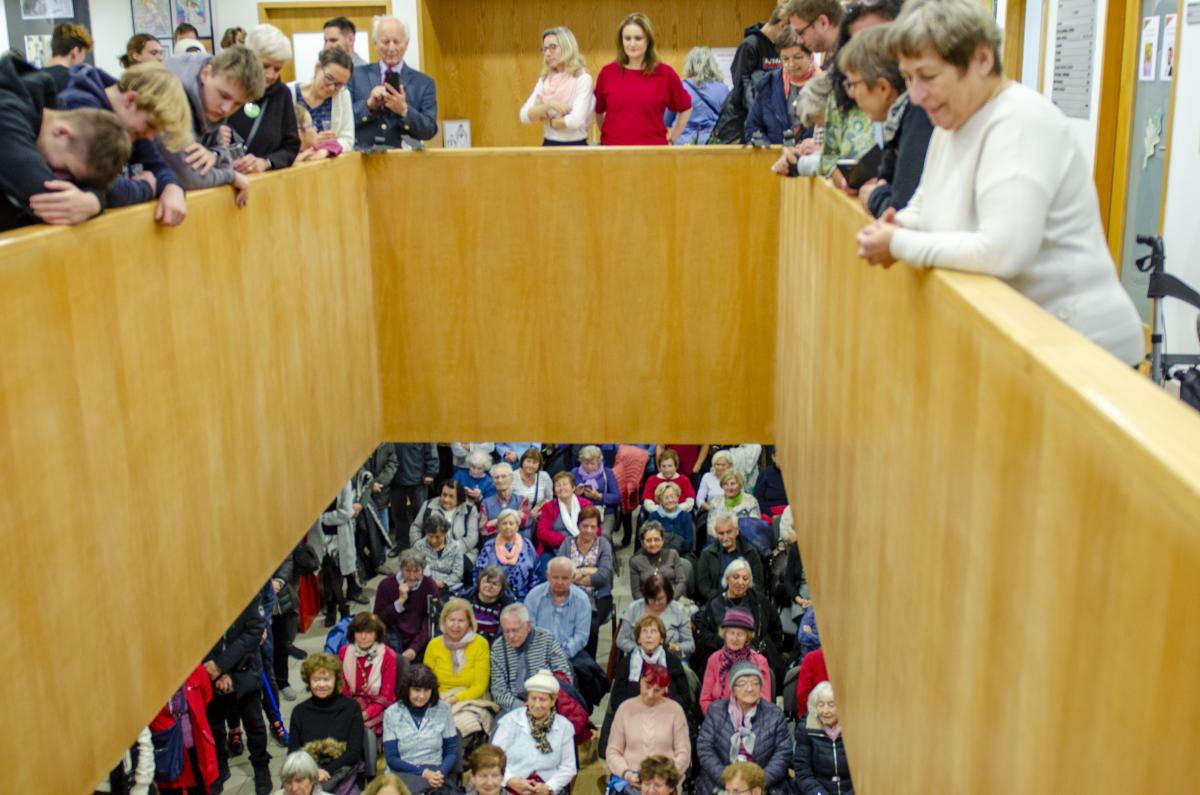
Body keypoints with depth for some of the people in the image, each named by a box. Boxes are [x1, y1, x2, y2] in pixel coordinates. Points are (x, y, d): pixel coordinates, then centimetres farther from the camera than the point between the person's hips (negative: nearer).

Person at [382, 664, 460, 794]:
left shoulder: (443, 710, 5)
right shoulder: (392, 713, 1)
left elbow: (452, 751, 7)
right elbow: (392, 758, 0)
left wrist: (440, 773, -14)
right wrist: (423, 772, -14)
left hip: (435, 774, 0)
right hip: (403, 773, 0)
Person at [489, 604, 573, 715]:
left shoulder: (547, 639, 0)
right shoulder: (497, 647, 4)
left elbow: (564, 677, -1)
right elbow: (498, 689, 2)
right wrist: (520, 706, -16)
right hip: (513, 709, 2)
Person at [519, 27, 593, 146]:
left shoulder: (583, 79, -8)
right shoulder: (544, 80, 7)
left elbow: (576, 120, -20)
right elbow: (524, 116, -2)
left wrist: (548, 122, -5)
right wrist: (549, 105, -16)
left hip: (575, 146, -5)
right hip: (549, 145, 5)